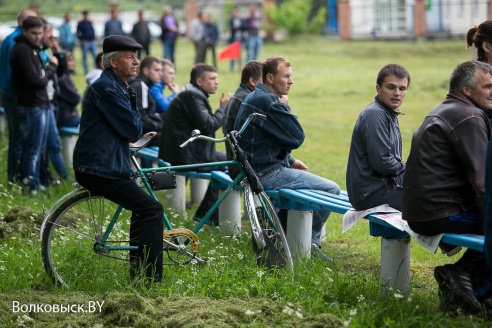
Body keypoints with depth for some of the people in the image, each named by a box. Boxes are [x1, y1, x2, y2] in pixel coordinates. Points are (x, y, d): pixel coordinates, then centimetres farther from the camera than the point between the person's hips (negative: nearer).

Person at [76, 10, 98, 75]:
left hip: (92, 41, 4)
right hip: (85, 42, -4)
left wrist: (94, 38, 9)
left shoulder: (90, 22, 14)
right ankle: (86, 70, 6)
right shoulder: (80, 23, 1)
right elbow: (78, 33, 0)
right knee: (85, 57, 1)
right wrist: (82, 40, -11)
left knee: (96, 56, -1)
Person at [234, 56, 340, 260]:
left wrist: (290, 161, 16)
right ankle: (311, 241, 3)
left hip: (253, 169, 11)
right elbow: (297, 138, -18)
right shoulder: (269, 102, -19)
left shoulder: (253, 98, 16)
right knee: (332, 190, -9)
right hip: (268, 173, -11)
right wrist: (287, 109, -3)